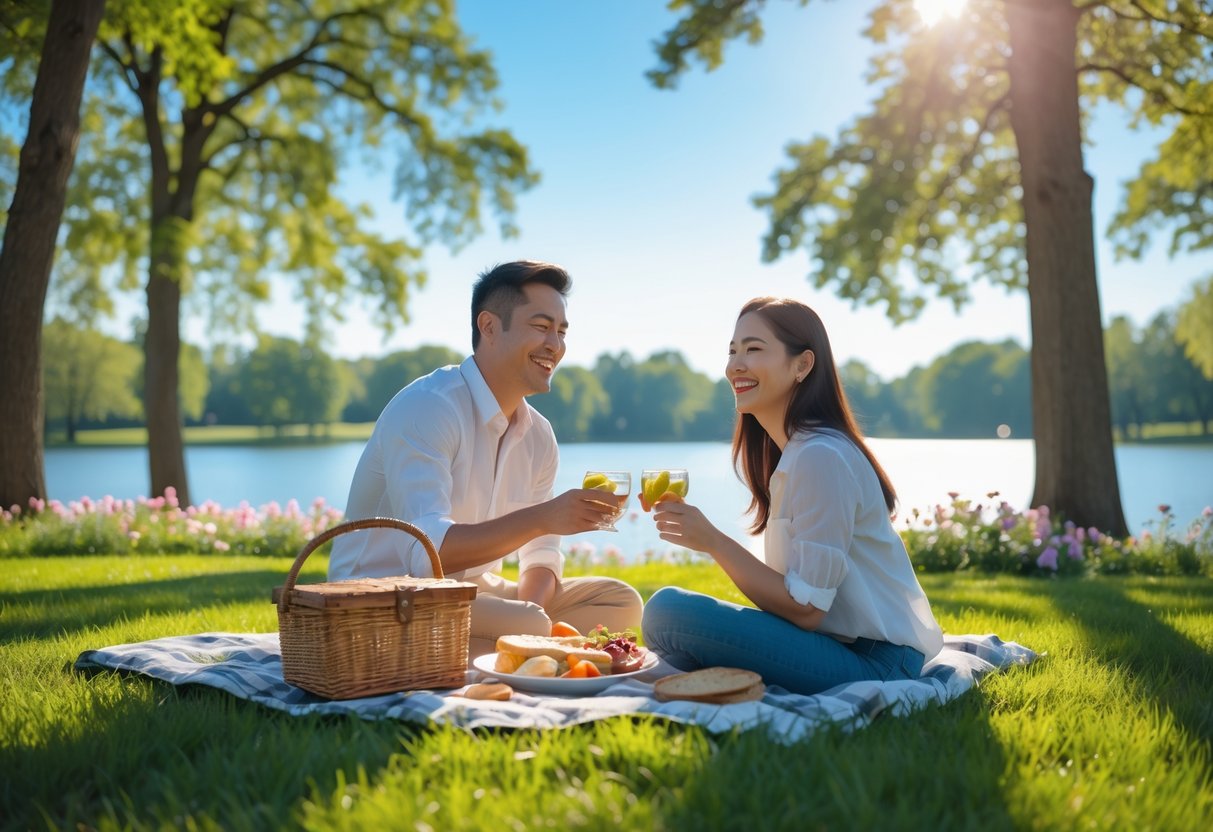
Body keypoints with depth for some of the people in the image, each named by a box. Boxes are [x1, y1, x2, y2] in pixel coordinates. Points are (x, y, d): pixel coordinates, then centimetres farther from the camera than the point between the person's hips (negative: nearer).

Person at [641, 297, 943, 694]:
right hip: (842, 642, 10)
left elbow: (806, 609, -18)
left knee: (668, 610, -24)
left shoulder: (820, 456, -18)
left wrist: (712, 541, -17)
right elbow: (797, 596, 11)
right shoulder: (788, 452, 12)